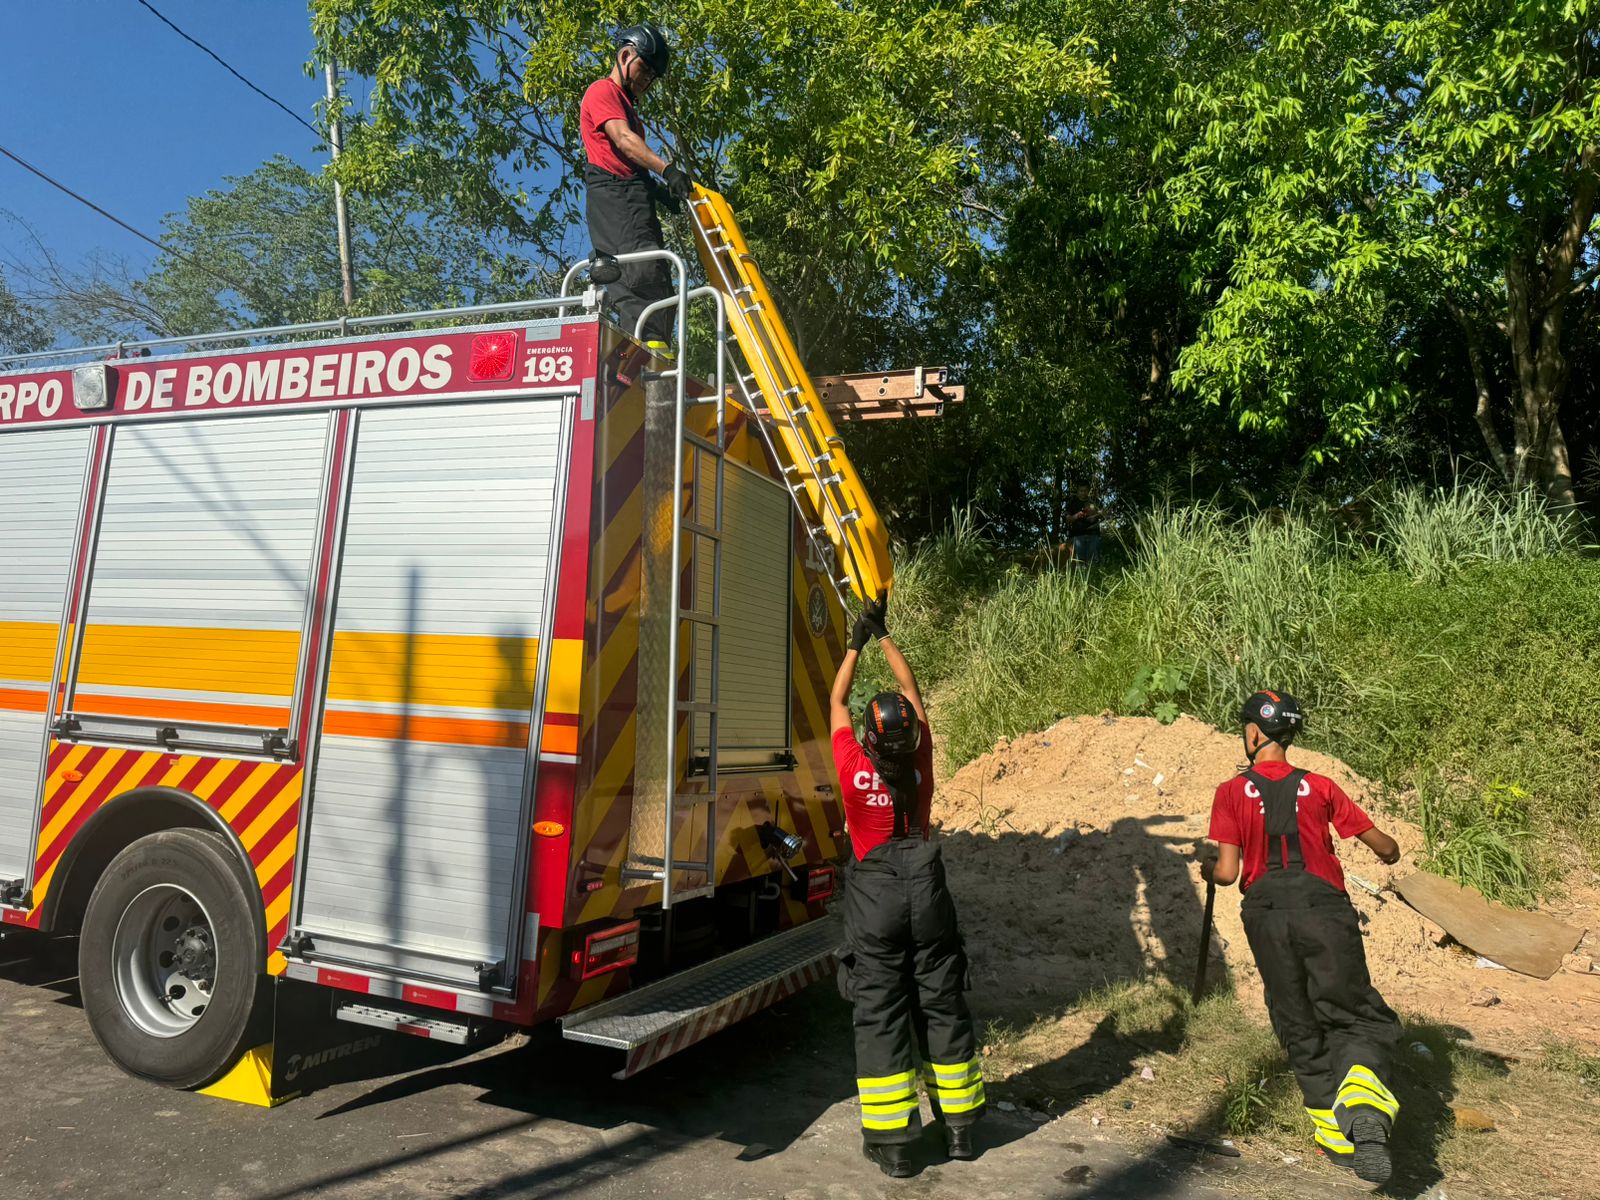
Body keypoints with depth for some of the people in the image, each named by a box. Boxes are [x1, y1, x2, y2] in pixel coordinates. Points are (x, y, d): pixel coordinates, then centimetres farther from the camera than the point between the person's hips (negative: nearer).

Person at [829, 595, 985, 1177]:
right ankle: (959, 1127, 26)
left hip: (874, 899, -2)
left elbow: (837, 702, 3)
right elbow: (913, 691, 3)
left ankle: (892, 1142, 11)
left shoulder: (854, 767, -13)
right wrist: (882, 634, 12)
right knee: (943, 1007, 13)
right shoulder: (920, 760, -9)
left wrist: (856, 643, 12)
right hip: (926, 894, 2)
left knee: (880, 1014, 5)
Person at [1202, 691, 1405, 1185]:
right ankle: (1361, 1089, -21)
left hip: (1266, 914, 0)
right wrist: (1389, 851, 37)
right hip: (1323, 908, 0)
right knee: (1363, 1016, 8)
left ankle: (1334, 1129, 16)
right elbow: (1385, 848, 14)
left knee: (1299, 1027, 16)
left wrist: (1207, 869, 18)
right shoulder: (1320, 786, 9)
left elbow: (1227, 872, -5)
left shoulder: (1232, 792, 3)